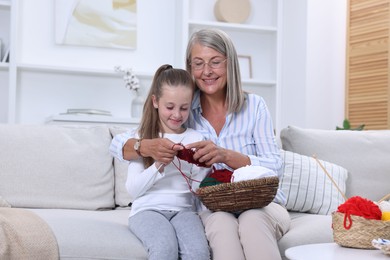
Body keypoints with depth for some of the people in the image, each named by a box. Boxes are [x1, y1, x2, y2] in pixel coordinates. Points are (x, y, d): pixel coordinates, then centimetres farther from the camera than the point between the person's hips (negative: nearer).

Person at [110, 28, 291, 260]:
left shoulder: (254, 106, -2)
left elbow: (275, 167, -11)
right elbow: (118, 144, -3)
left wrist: (226, 156, -30)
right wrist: (148, 147, -28)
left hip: (261, 204, -1)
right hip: (214, 209, 1)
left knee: (252, 221, -37)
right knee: (222, 223, -35)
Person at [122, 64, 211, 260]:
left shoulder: (196, 139, 11)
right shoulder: (141, 137, 7)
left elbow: (198, 189, 6)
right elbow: (133, 189, 0)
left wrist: (202, 164, -13)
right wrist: (159, 164, -14)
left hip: (183, 209, 2)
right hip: (148, 209, -1)